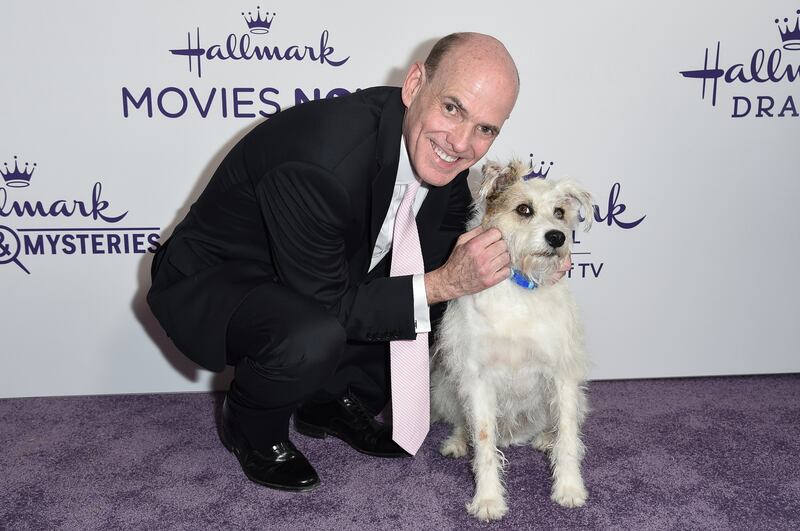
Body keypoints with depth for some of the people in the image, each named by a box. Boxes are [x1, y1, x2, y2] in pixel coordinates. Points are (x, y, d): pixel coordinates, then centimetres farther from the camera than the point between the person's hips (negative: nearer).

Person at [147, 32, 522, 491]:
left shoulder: (438, 149, -12)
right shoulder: (319, 159, -36)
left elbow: (439, 258, 0)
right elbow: (325, 306, -29)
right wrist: (443, 284, -31)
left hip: (326, 277, 7)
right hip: (211, 283, -7)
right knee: (313, 338, -37)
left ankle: (331, 401, 15)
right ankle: (251, 428, 0)